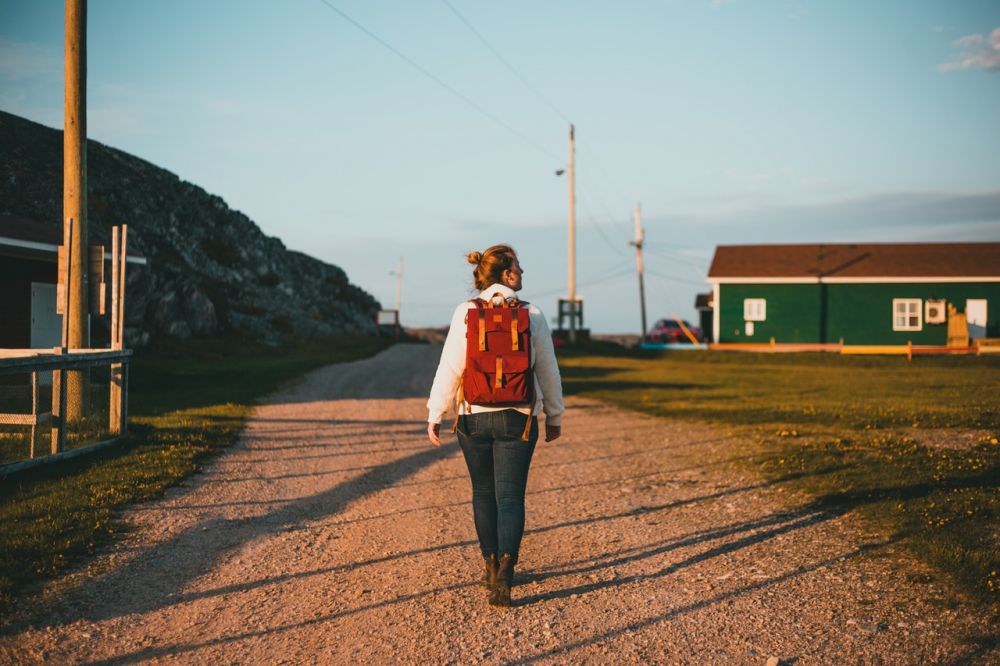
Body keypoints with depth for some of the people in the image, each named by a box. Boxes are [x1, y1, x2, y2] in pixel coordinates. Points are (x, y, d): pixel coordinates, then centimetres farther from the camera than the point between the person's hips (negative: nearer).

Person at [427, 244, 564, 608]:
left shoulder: (466, 312, -4)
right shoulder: (532, 315, -3)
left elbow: (449, 368, -7)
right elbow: (548, 372, 3)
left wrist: (435, 414, 1)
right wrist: (554, 416, 15)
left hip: (474, 415, 1)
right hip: (517, 417, -1)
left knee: (483, 493, 16)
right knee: (510, 496, 2)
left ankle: (492, 568, 25)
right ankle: (505, 570, -15)